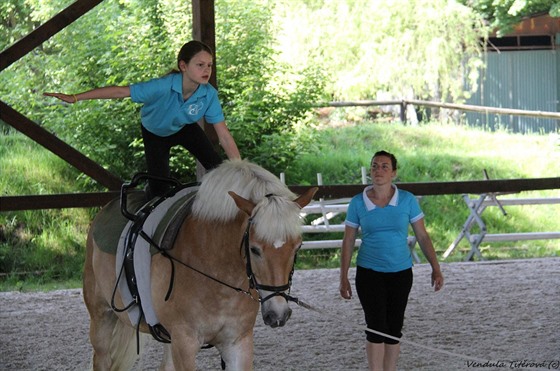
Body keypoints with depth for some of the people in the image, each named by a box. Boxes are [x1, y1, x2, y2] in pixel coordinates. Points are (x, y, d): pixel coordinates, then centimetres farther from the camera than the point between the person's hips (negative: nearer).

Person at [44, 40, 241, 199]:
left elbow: (224, 136, -31)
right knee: (159, 190, -4)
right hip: (155, 133, -2)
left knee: (216, 167, -14)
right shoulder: (163, 87, -42)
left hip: (185, 128, 2)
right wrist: (75, 97, -37)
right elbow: (120, 91, -38)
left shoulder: (209, 94, -33)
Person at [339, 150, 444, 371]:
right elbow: (348, 241, 1)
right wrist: (343, 278, -1)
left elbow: (422, 237, 2)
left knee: (394, 329, 8)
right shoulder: (357, 203, -4)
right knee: (376, 327, -8)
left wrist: (435, 268, -4)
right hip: (369, 273, -1)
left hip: (400, 273, 1)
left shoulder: (407, 200, -3)